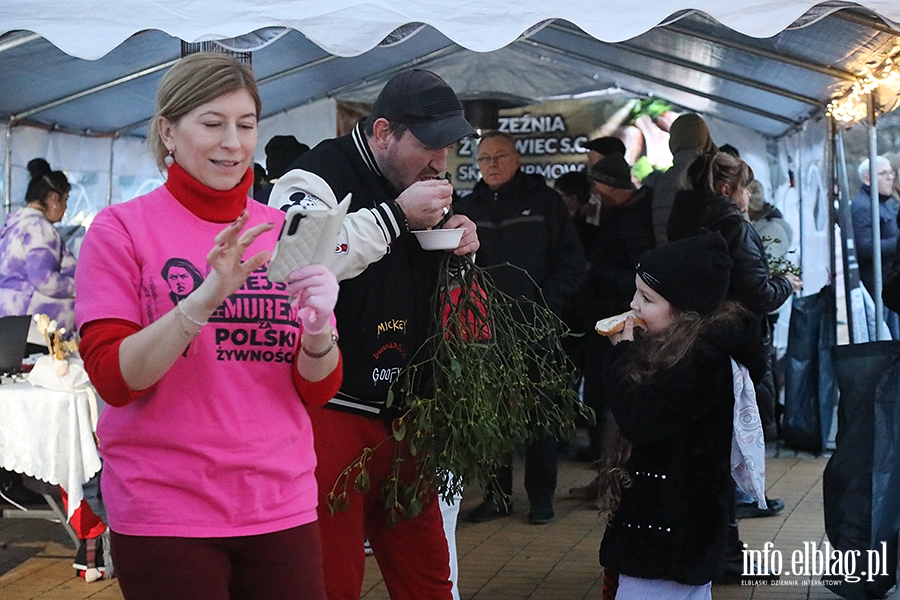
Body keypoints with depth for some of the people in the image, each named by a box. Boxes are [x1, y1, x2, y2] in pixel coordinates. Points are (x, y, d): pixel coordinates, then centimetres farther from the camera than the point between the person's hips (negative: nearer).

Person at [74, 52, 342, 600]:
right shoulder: (122, 228, -3)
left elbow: (318, 390, 5)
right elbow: (115, 380, -12)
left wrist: (318, 327, -16)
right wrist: (206, 297, -24)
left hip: (282, 507, 4)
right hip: (165, 514, -3)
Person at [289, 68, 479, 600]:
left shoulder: (420, 184, 14)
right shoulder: (321, 173, -11)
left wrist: (457, 249, 4)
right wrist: (396, 216, -24)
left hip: (401, 416, 8)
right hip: (330, 412, -8)